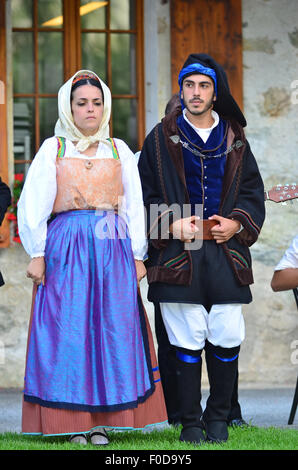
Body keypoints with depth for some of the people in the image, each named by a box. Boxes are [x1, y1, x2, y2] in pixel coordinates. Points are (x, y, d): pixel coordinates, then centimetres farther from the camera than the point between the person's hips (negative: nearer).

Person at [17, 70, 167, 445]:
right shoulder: (52, 149, 8)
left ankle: (102, 421, 1)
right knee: (68, 330, -5)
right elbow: (33, 205, 3)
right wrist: (37, 254, -5)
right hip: (65, 247, -2)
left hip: (113, 246, 2)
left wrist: (136, 255, 5)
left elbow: (134, 205, 12)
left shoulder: (119, 150, 14)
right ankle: (74, 423, -1)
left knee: (113, 328, -4)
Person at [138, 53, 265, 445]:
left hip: (227, 252, 2)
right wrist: (171, 223, -9)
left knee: (227, 340, -1)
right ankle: (190, 422, 7)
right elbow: (144, 194, 6)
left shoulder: (234, 139, 13)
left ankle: (218, 418, 14)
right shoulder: (161, 139, 7)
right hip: (178, 252, -2)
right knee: (187, 342, -3)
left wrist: (237, 223, -3)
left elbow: (253, 190, 14)